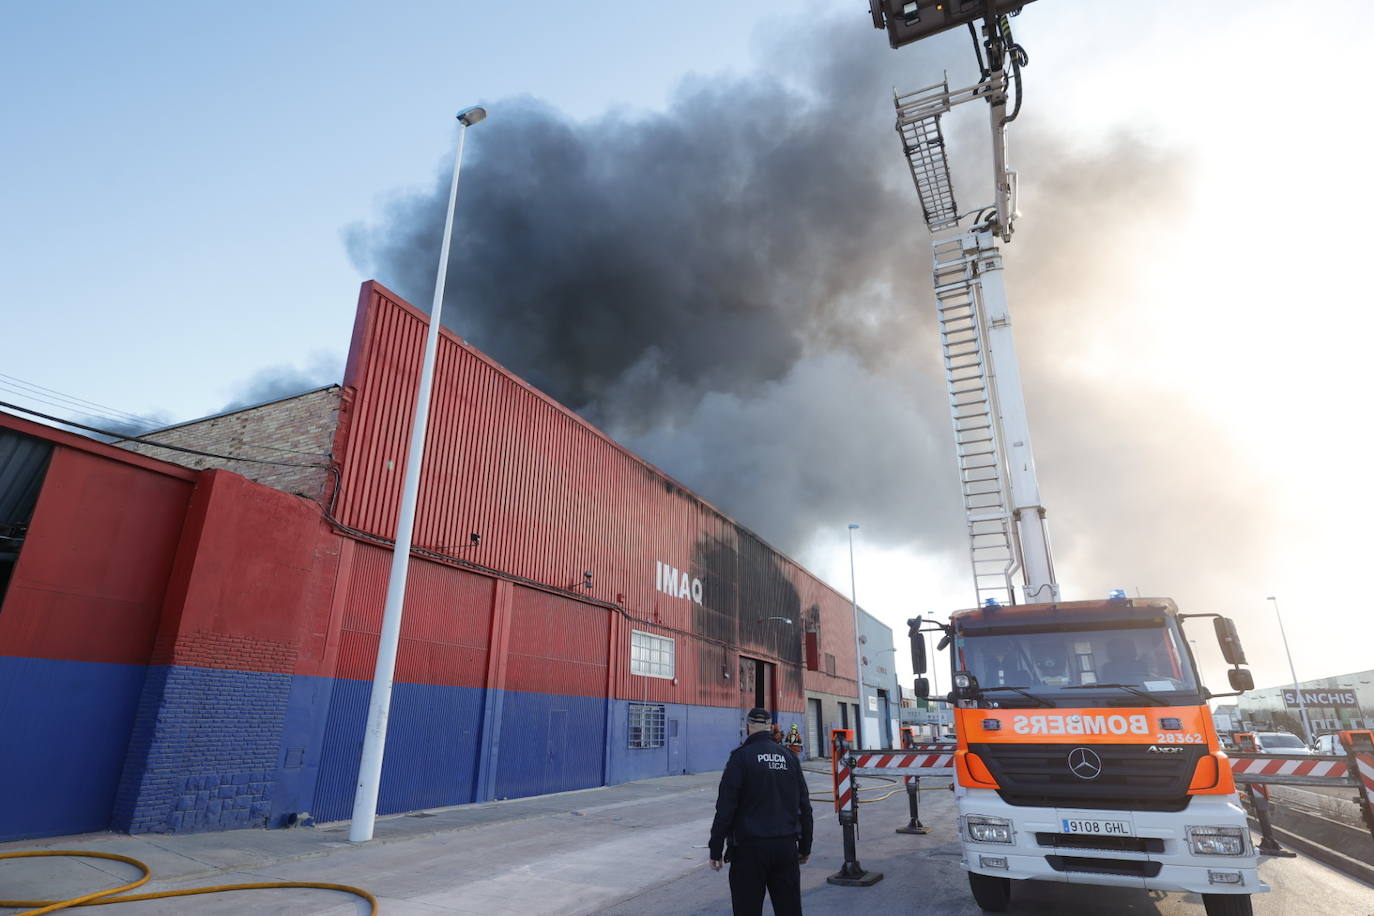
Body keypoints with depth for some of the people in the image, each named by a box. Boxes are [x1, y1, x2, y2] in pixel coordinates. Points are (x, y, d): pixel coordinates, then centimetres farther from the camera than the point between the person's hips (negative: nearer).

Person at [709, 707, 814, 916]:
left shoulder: (742, 756, -7)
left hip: (750, 846, -5)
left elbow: (725, 807, -11)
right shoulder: (789, 756, 8)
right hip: (786, 846, 5)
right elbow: (804, 806, 13)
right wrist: (805, 846, 21)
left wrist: (715, 849, -5)